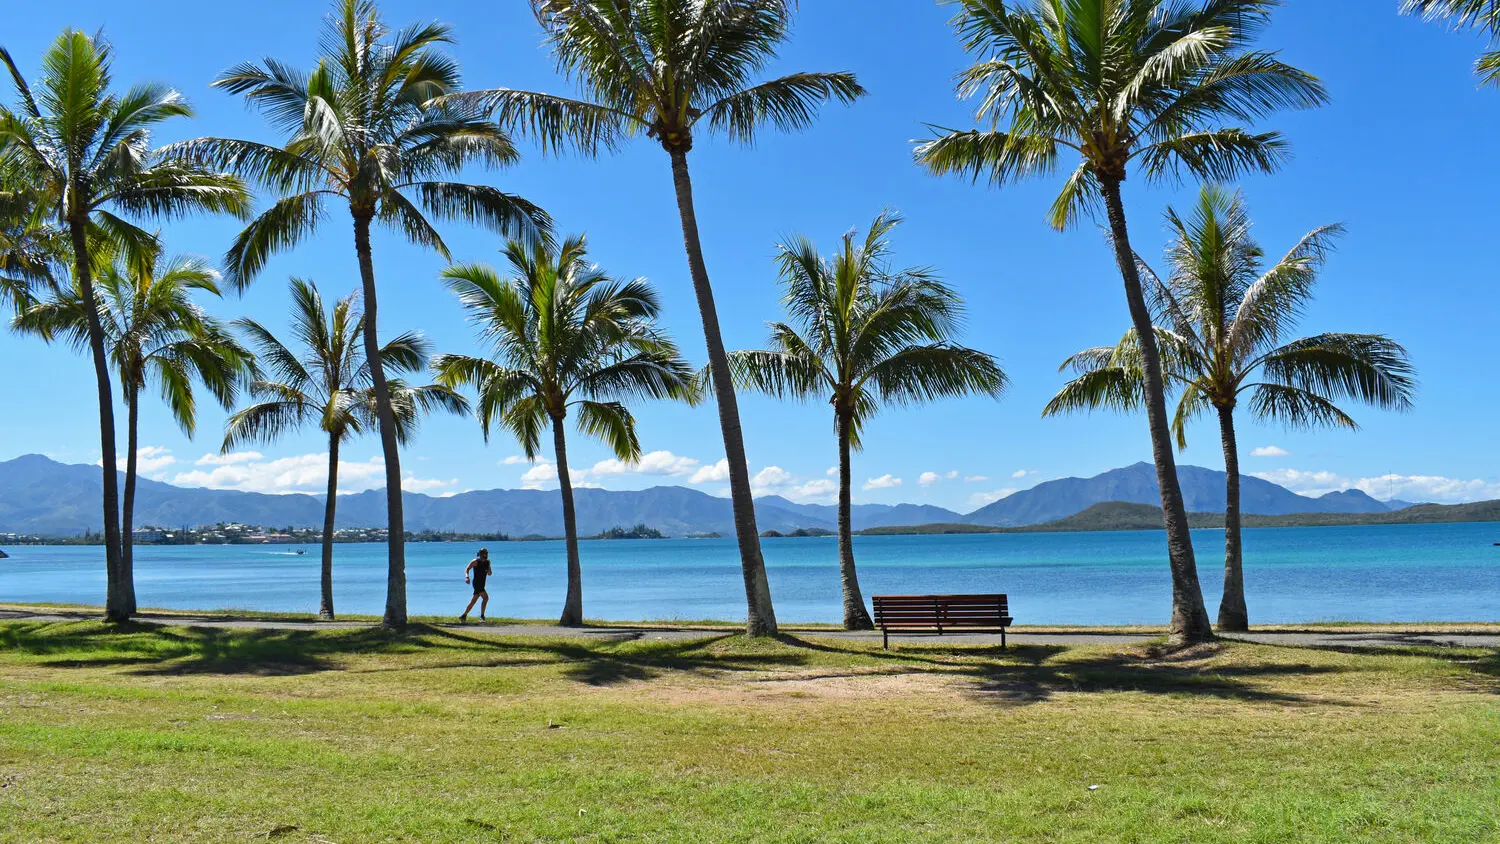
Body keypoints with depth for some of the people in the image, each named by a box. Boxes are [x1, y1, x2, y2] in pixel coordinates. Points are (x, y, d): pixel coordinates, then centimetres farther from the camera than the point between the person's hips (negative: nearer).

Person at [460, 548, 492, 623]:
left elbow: (489, 574, 16)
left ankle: (464, 616, 20)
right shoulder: (475, 561, -7)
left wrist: (489, 572, -9)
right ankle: (482, 615, -13)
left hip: (482, 584, 8)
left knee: (473, 601, 12)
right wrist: (467, 577, -28)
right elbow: (467, 569, -9)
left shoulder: (487, 562, 11)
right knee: (485, 597, -19)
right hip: (476, 582, -8)